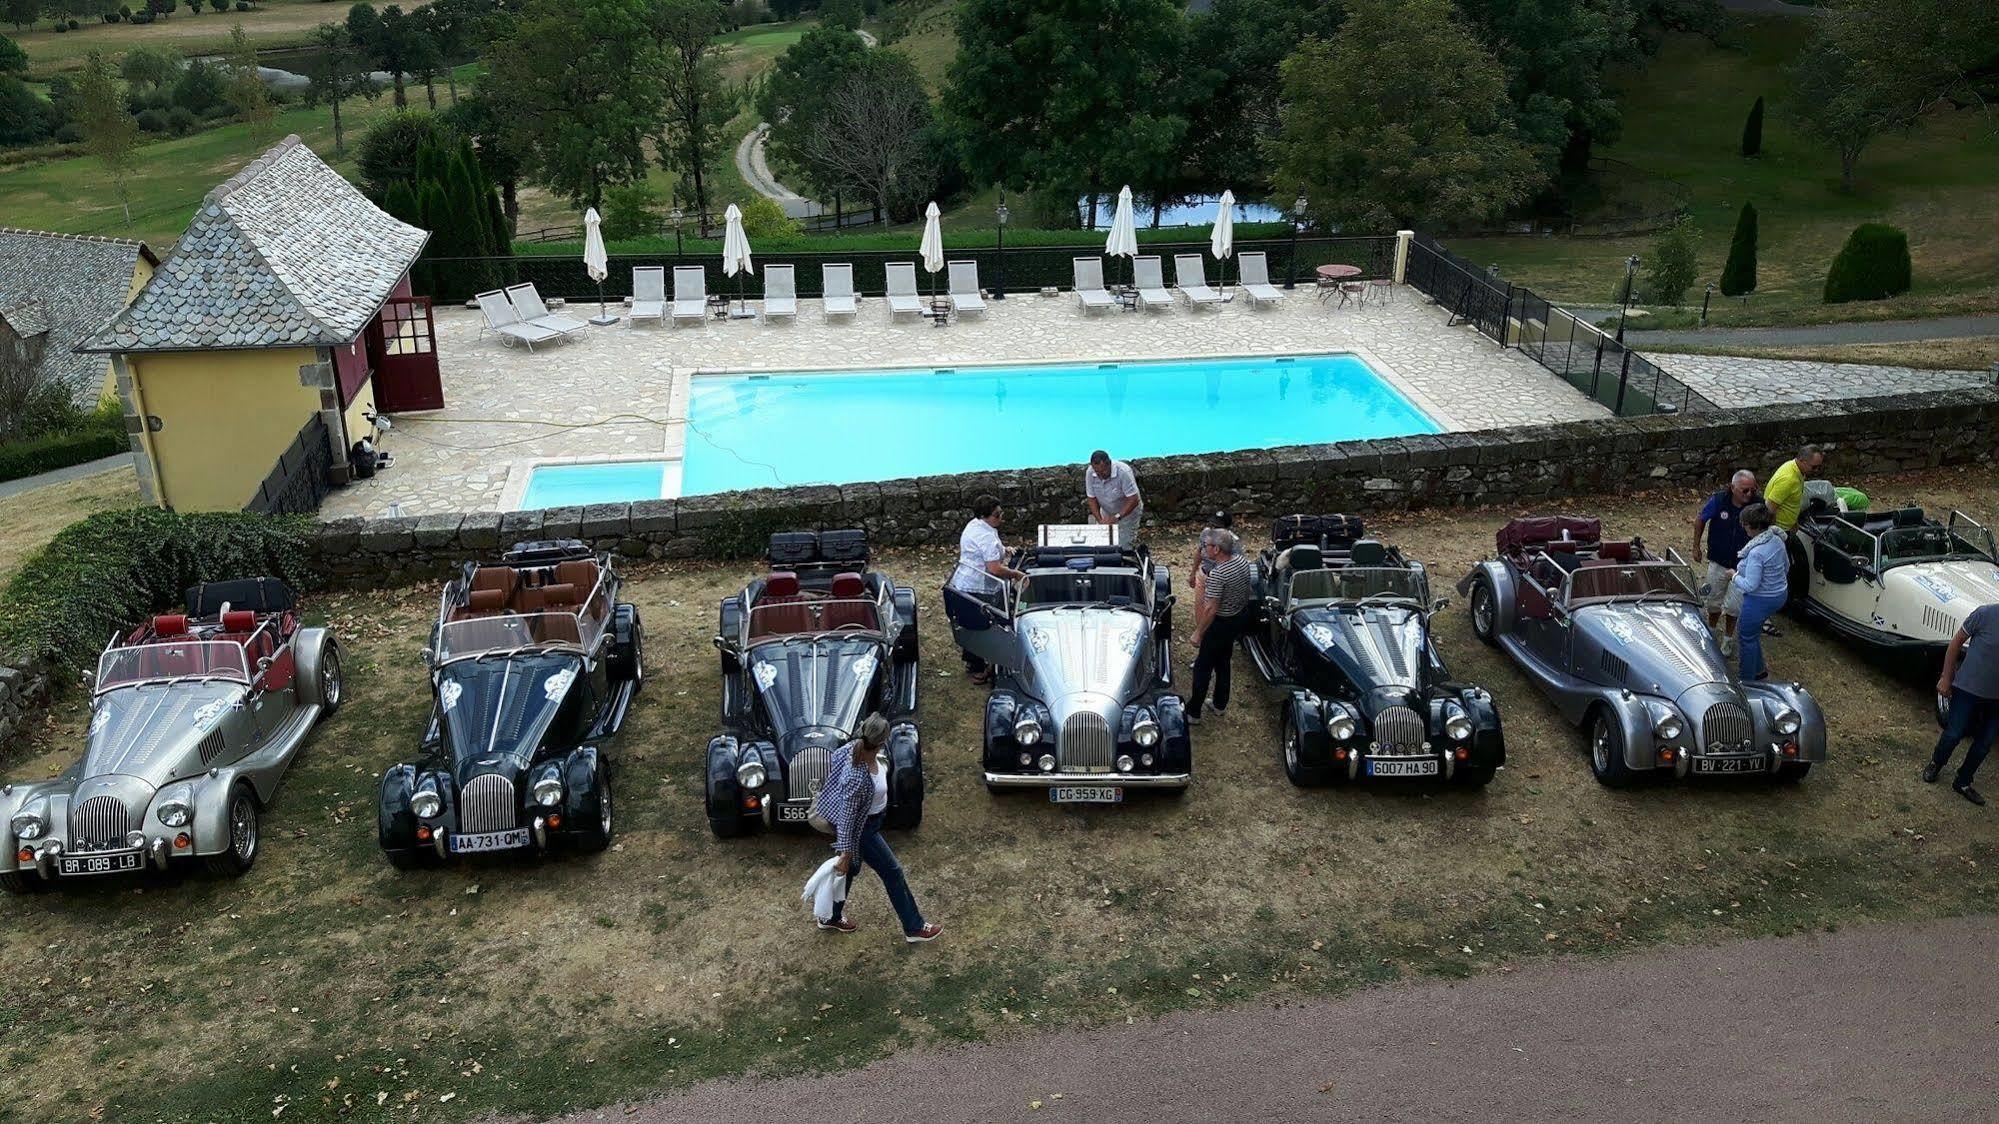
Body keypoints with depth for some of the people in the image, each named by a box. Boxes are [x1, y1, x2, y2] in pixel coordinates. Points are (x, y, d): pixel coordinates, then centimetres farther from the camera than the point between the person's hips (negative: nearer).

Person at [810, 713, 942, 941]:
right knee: (892, 872, 9)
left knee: (851, 867, 27)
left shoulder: (856, 748, -20)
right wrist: (845, 854, -19)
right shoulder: (857, 778, -42)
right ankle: (914, 928, 28)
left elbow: (835, 759, 2)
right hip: (862, 830, -8)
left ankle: (831, 918, 48)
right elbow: (846, 819, -30)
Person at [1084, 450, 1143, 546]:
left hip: (1128, 511, -4)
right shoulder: (1089, 473, -19)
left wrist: (1117, 517, -37)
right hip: (1106, 512, 4)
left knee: (1123, 545, -7)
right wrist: (1100, 520, -22)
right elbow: (1091, 498, -10)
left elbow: (1133, 500, -30)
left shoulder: (1123, 472, -32)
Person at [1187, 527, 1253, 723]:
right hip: (1241, 617, 8)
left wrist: (1198, 633, -18)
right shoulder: (1242, 561, -6)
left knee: (1202, 668, 6)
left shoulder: (1217, 575, -31)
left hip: (1221, 624, -8)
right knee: (1223, 662, 25)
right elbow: (1247, 590, 9)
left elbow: (1211, 609, -28)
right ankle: (1221, 705, 37)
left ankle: (1193, 712, 15)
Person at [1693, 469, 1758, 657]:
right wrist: (1696, 547, 2)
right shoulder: (1718, 501, -19)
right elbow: (1700, 520, -1)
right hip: (1718, 562, 1)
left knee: (1734, 605, 9)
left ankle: (1728, 638, 31)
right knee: (1714, 601, 19)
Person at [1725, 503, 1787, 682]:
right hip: (1780, 594, 9)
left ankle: (1747, 680, 22)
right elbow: (1786, 567, 11)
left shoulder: (1756, 553, -31)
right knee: (1754, 632, 26)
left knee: (1748, 638, 10)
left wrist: (1734, 576, -10)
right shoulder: (1777, 540, -4)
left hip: (1761, 600, -9)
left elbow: (1750, 585, -27)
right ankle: (1759, 670, 39)